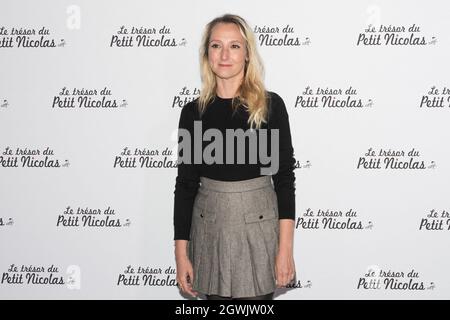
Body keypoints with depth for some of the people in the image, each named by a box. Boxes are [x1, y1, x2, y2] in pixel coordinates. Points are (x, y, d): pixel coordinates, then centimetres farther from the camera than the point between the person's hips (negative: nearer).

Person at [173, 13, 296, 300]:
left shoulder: (270, 105, -4)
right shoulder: (194, 111, 2)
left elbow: (284, 177, -4)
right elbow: (186, 184, 4)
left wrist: (286, 248, -9)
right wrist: (181, 252, 1)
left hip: (259, 226, -2)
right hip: (210, 226, 2)